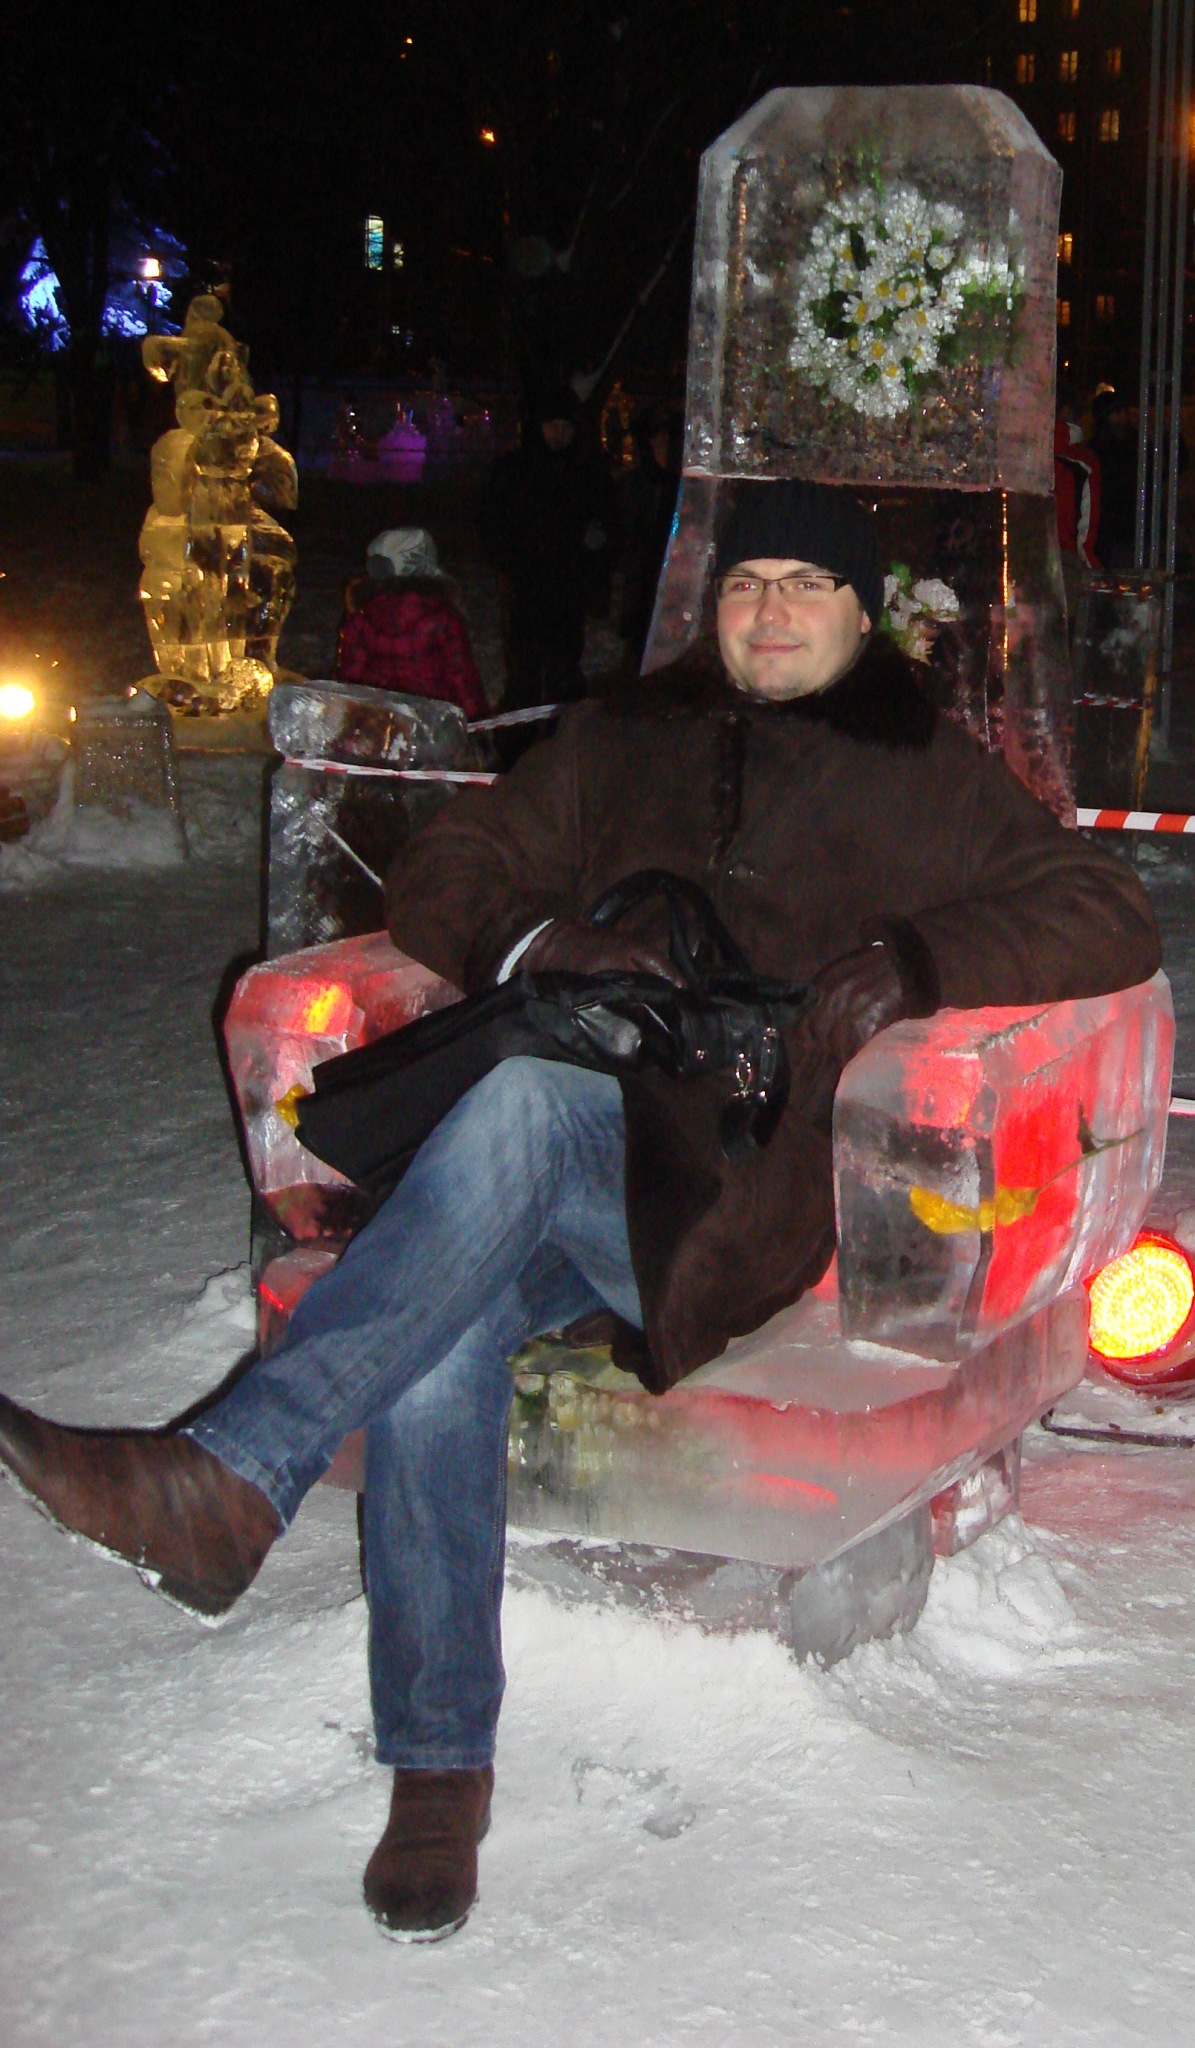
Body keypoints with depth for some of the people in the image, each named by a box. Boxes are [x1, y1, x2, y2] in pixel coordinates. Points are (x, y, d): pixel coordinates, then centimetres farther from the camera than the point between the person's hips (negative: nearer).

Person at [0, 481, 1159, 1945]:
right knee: (433, 1345, -32)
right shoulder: (624, 744, 28)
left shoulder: (927, 781, 18)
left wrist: (914, 960, -9)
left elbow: (1106, 915, 9)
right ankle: (439, 1769, -21)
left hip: (727, 1192, -3)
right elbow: (448, 868, 22)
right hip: (549, 1169, 3)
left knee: (522, 1100, -37)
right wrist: (537, 944, -3)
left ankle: (239, 1472, -42)